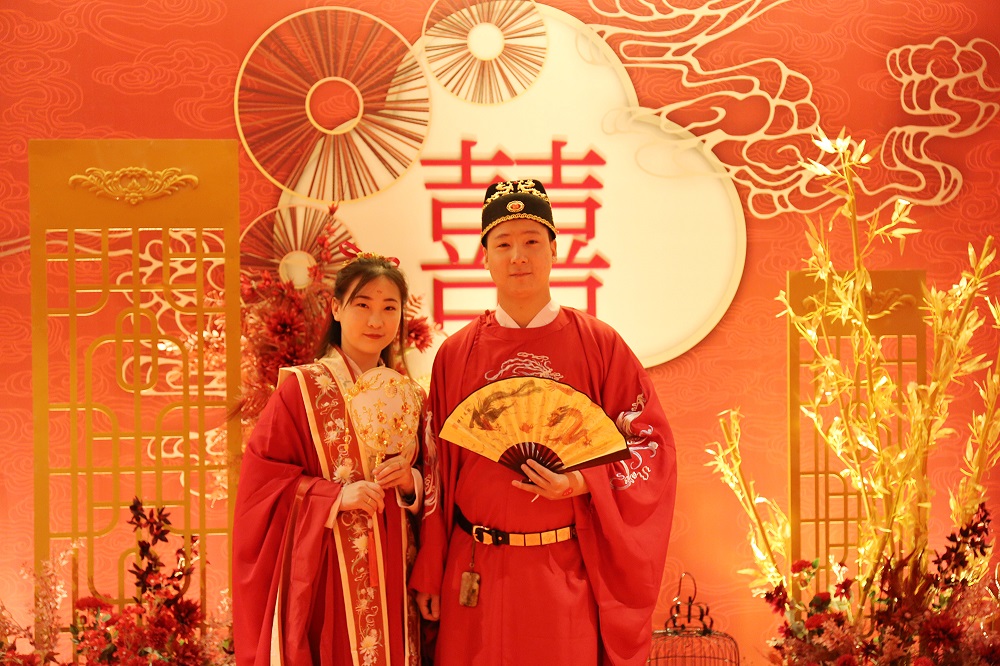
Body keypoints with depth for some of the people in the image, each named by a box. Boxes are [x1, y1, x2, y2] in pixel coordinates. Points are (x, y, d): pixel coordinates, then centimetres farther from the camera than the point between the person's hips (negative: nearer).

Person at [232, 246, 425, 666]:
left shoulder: (409, 396, 9)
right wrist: (334, 496, -18)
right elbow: (260, 477, -7)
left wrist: (412, 483, -7)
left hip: (393, 573, 4)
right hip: (323, 574, -4)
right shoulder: (301, 388, -4)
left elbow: (433, 479, 15)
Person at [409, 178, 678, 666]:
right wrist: (429, 574, 5)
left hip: (569, 572, -1)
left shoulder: (599, 344, -2)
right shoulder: (455, 354, 2)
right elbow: (435, 466, 4)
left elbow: (651, 442, -1)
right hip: (478, 572, 1)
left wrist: (585, 482, -17)